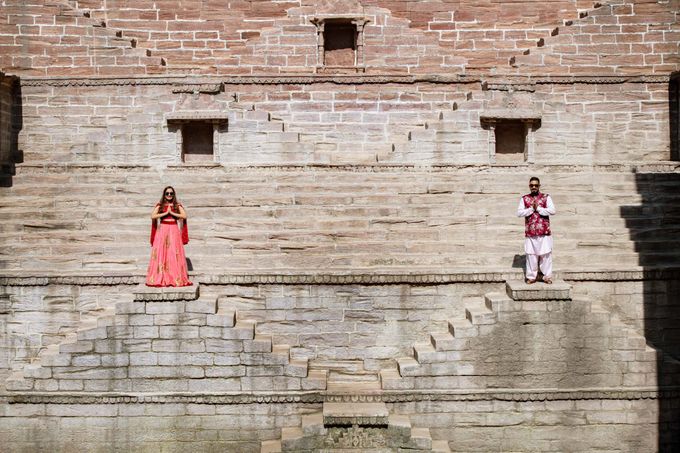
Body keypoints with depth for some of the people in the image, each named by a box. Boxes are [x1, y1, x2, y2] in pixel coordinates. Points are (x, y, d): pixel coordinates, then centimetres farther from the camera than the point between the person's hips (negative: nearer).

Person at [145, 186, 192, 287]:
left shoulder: (177, 205, 9)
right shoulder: (160, 205, 8)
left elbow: (184, 216, -4)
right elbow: (153, 216, -5)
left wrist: (172, 213, -9)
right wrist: (165, 213, -8)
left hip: (174, 230, 0)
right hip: (162, 230, 0)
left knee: (174, 253, -4)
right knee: (161, 253, -4)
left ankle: (176, 278, -3)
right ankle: (160, 278, -2)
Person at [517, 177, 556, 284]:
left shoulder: (546, 197, 3)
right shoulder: (524, 198, 7)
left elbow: (552, 211, -10)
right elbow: (519, 213, -3)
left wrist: (538, 208, -13)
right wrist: (531, 209, -12)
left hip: (544, 231, -1)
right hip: (530, 232, 1)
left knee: (546, 254, 2)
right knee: (531, 254, 4)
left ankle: (547, 276, 12)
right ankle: (531, 276, 14)